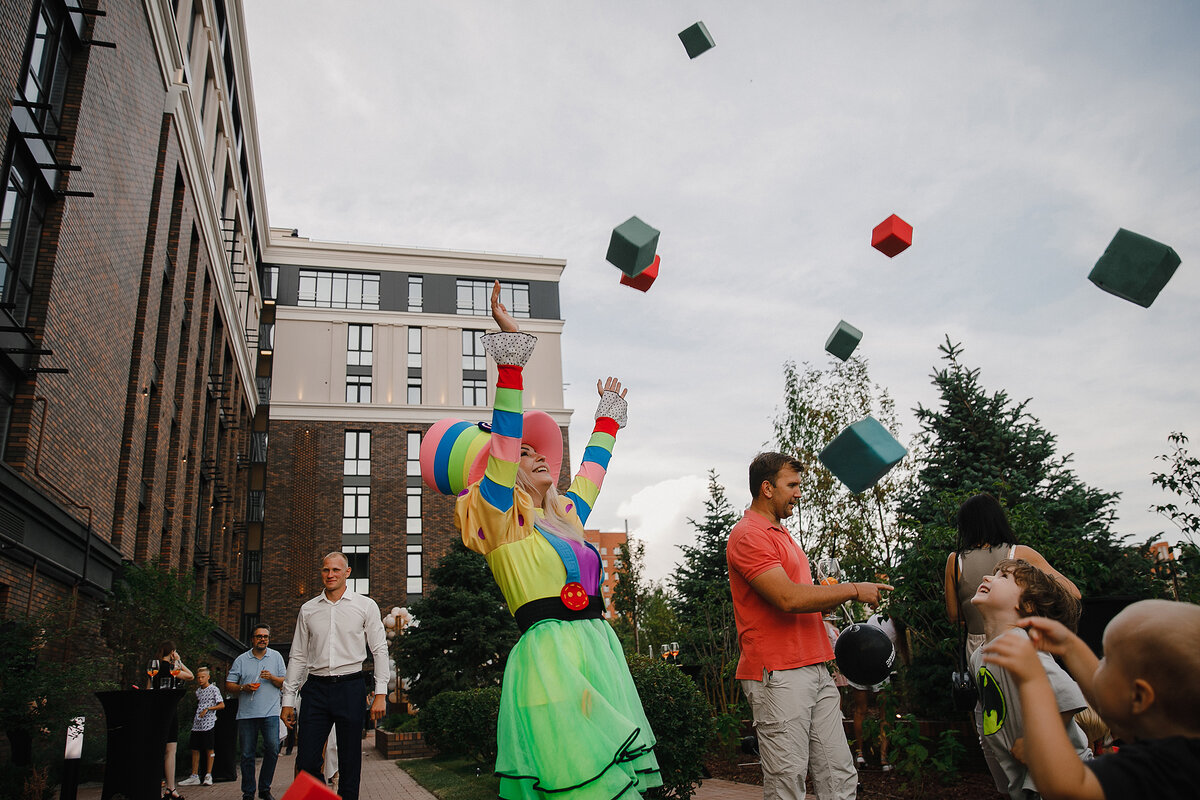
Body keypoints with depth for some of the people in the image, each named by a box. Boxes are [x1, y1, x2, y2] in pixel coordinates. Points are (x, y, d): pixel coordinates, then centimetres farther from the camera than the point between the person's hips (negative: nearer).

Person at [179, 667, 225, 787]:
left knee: (209, 749, -2)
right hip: (197, 723, 6)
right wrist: (194, 718, 18)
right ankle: (194, 776, 12)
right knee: (195, 750, 6)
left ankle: (208, 775, 3)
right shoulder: (198, 691, 15)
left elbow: (222, 705, -6)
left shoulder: (214, 689, -3)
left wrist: (208, 709, -15)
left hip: (208, 723, -6)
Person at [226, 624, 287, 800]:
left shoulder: (276, 656, 11)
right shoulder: (241, 660, 10)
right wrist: (243, 688, -10)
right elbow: (229, 684, 8)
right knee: (247, 754, 3)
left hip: (270, 712, -1)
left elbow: (285, 683, 9)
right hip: (246, 713, 1)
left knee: (273, 748, -13)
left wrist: (272, 678, -9)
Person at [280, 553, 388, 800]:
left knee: (350, 763, 3)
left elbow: (380, 650, 2)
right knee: (306, 763, -3)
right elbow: (298, 656, 15)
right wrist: (288, 699, 11)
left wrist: (380, 693, -6)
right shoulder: (308, 609, 12)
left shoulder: (366, 606, 4)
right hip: (316, 688, 2)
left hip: (350, 687, -2)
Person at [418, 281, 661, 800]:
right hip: (550, 655, -7)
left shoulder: (565, 516, 21)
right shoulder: (498, 517, 1)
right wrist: (510, 350, -15)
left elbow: (591, 471, 37)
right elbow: (503, 441, -10)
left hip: (599, 655, 8)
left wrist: (608, 413, 47)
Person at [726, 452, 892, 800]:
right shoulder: (748, 535, -10)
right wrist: (853, 590, -11)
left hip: (814, 669, 9)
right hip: (777, 674, -9)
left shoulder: (781, 534, 22)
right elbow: (788, 598, -21)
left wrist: (835, 597, 7)